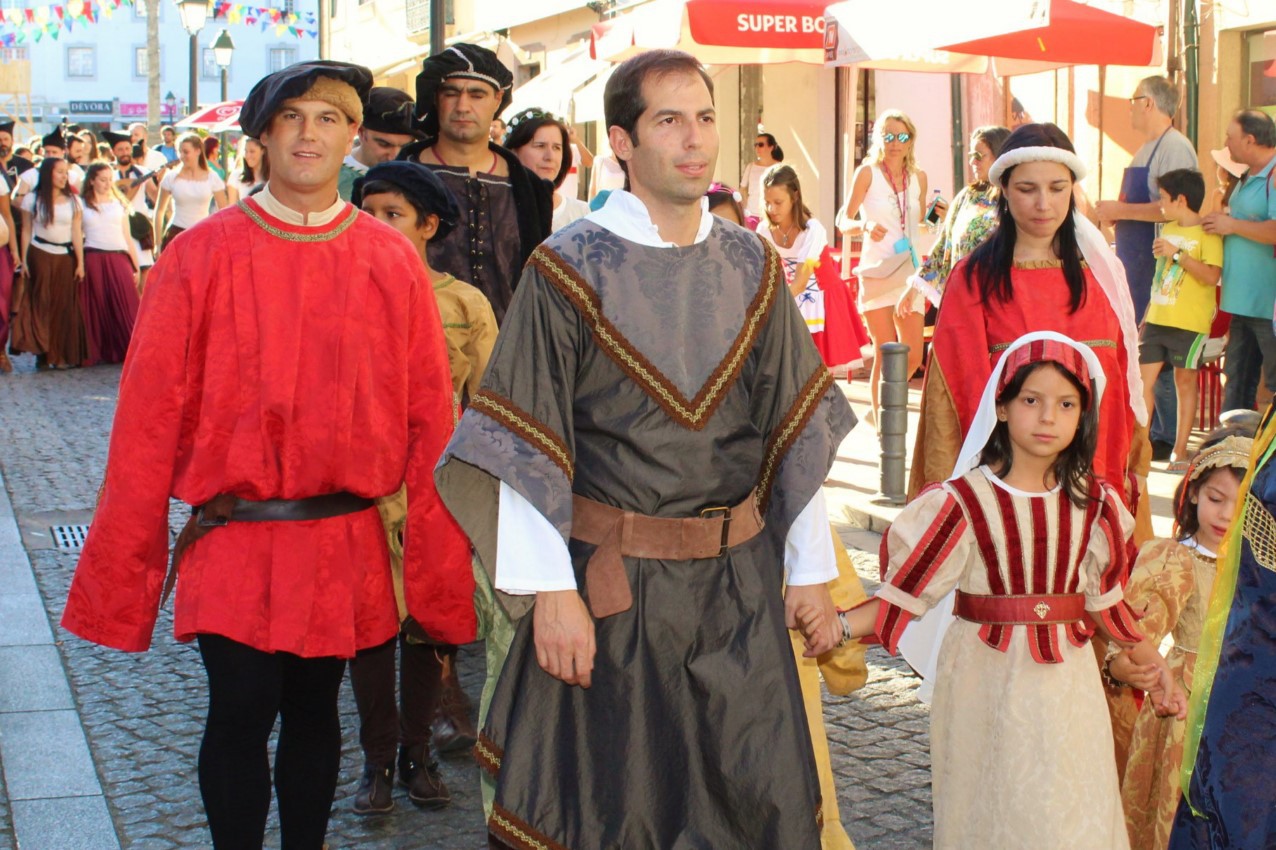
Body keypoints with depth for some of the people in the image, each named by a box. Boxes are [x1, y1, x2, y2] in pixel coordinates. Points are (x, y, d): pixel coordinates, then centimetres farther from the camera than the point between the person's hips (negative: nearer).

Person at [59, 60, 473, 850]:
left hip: (344, 544, 2)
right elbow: (149, 418, -2)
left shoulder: (394, 261, 0)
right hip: (233, 543, -1)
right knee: (241, 711, -1)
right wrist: (121, 568, -4)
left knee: (314, 709, 13)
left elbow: (429, 418, 1)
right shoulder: (202, 256, -4)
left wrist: (440, 571, -1)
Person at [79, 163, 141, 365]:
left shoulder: (119, 203, 14)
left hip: (119, 259, 2)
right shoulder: (82, 204, 7)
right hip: (93, 259, -2)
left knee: (124, 305, -7)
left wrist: (136, 265, 12)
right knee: (97, 306, 0)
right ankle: (97, 352, 5)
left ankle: (128, 350, -5)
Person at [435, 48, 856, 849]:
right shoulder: (569, 269, -7)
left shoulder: (753, 266, 6)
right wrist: (550, 591, -15)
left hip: (740, 581, 4)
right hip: (611, 583, -3)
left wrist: (811, 570, 7)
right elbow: (524, 447, -9)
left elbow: (796, 427, 8)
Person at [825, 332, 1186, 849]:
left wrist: (1154, 665, 18)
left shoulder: (1093, 504, 3)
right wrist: (840, 627, -25)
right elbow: (906, 592, -12)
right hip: (987, 683, -3)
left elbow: (1103, 599, 13)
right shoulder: (964, 502, -11)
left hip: (1066, 684, 4)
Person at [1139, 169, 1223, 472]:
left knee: (1185, 382, 2)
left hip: (1190, 323, -6)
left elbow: (1212, 276, -21)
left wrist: (1178, 253, -24)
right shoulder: (1168, 230, 14)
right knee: (1143, 379, 2)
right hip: (1157, 320, 7)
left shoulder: (1207, 234, -8)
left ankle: (1180, 451, 8)